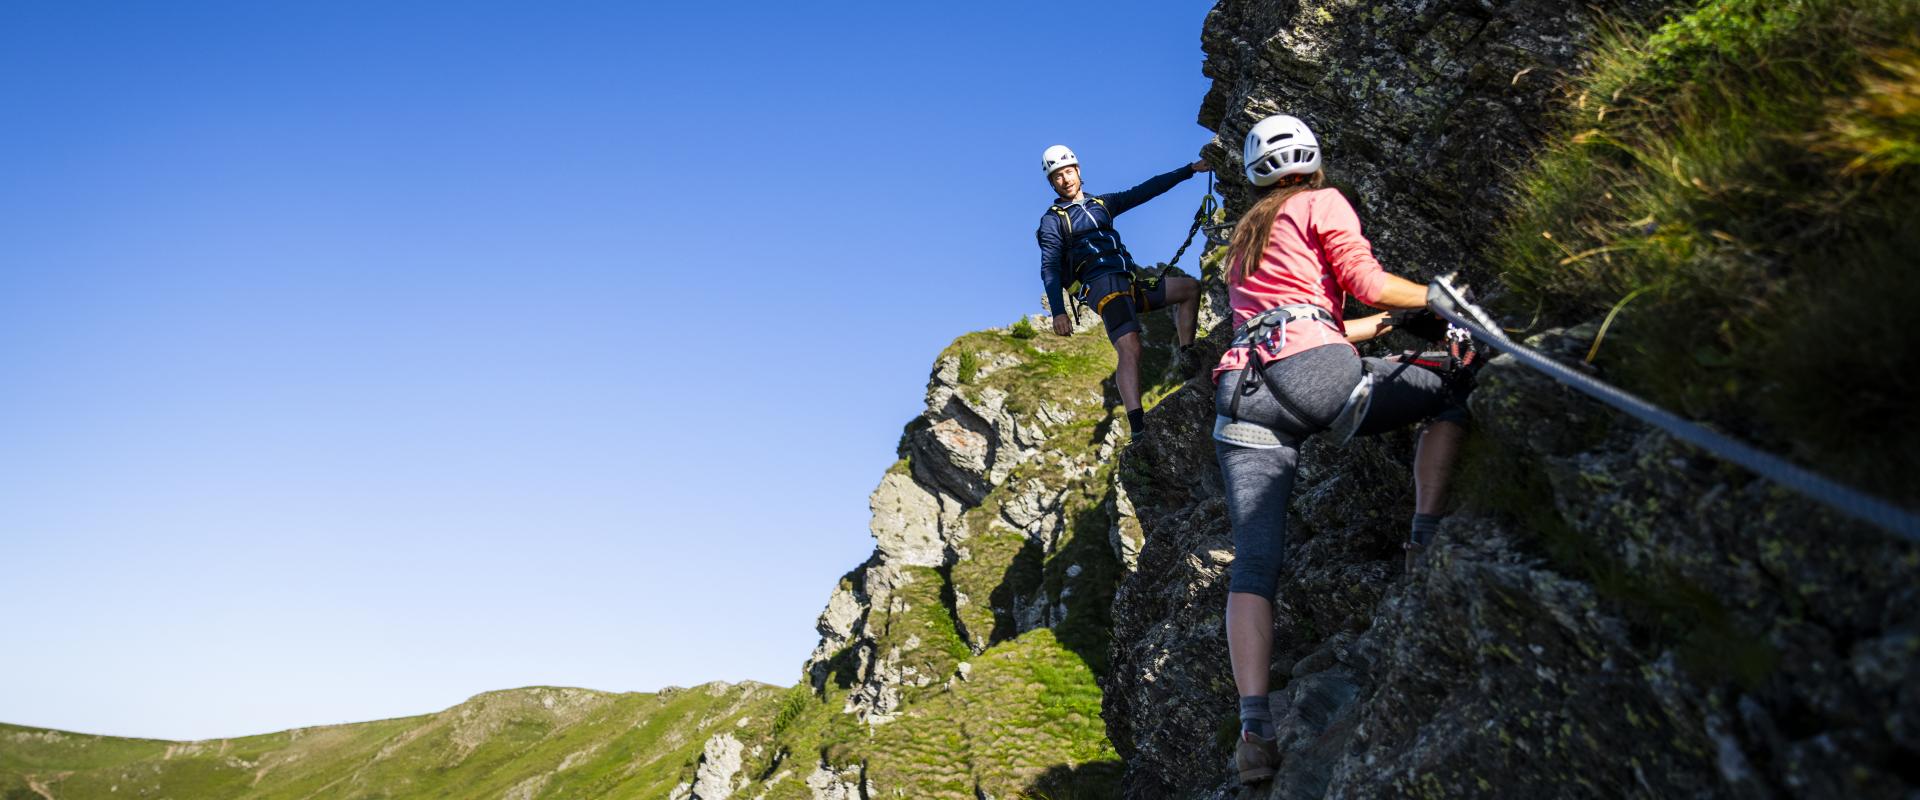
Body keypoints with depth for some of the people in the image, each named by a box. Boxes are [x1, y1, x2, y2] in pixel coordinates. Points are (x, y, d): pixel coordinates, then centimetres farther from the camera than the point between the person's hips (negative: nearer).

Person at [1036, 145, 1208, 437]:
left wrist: (1189, 170, 15)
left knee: (1190, 288, 8)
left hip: (1130, 282, 8)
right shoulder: (1052, 220, 5)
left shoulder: (1101, 203, 23)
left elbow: (1145, 191, 20)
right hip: (1103, 286, -8)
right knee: (1130, 349, -27)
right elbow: (1049, 268, -5)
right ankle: (1138, 429, -38)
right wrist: (1058, 311, -18)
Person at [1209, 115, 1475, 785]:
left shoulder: (1245, 235, 34)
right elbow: (1368, 283, 2)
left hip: (1241, 393, 5)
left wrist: (1373, 326, 42)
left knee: (1253, 564, -3)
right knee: (1453, 390, 18)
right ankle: (1426, 539, 3)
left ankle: (1254, 728, -16)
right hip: (1311, 372, -5)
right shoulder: (1322, 203, 14)